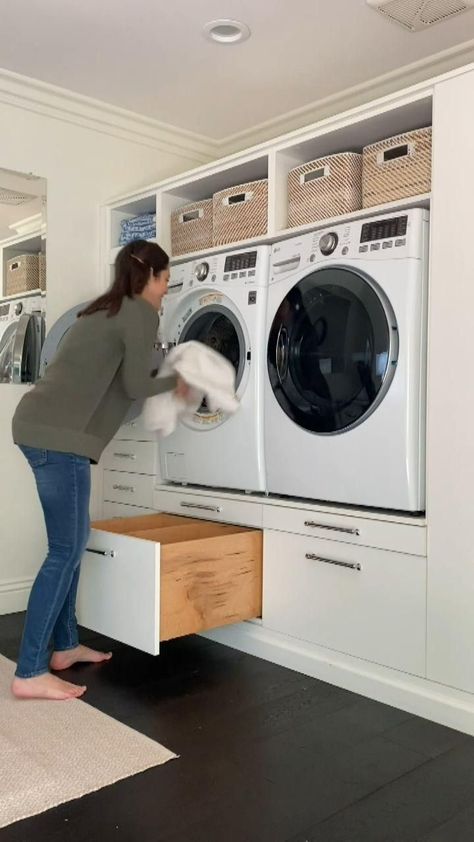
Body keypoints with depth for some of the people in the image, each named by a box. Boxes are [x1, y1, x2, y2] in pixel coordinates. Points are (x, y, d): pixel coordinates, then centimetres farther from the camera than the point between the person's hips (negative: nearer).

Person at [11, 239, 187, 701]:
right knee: (65, 550, -5)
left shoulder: (104, 310, 23)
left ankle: (64, 646, 25)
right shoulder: (141, 313, -4)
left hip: (40, 425, 10)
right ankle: (29, 673, -1)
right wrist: (175, 383, 14)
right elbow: (135, 385, -5)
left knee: (73, 540, 16)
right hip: (59, 435, -10)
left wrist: (165, 385, 29)